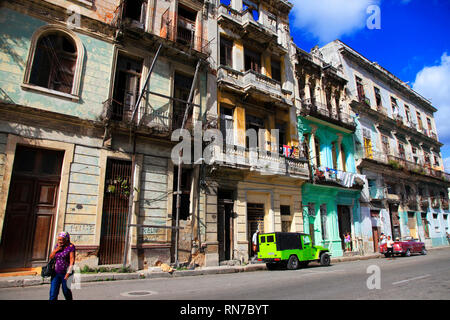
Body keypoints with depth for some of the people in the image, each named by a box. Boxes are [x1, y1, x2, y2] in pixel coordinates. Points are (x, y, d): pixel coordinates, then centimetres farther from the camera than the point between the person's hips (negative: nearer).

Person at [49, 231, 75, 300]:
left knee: (66, 291, 10)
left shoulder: (70, 246, -10)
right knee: (53, 293, -2)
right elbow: (51, 257, 10)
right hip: (56, 273, 4)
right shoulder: (57, 245, 7)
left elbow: (72, 260, -14)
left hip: (65, 273, -4)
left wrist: (69, 272, -21)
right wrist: (56, 250, -8)